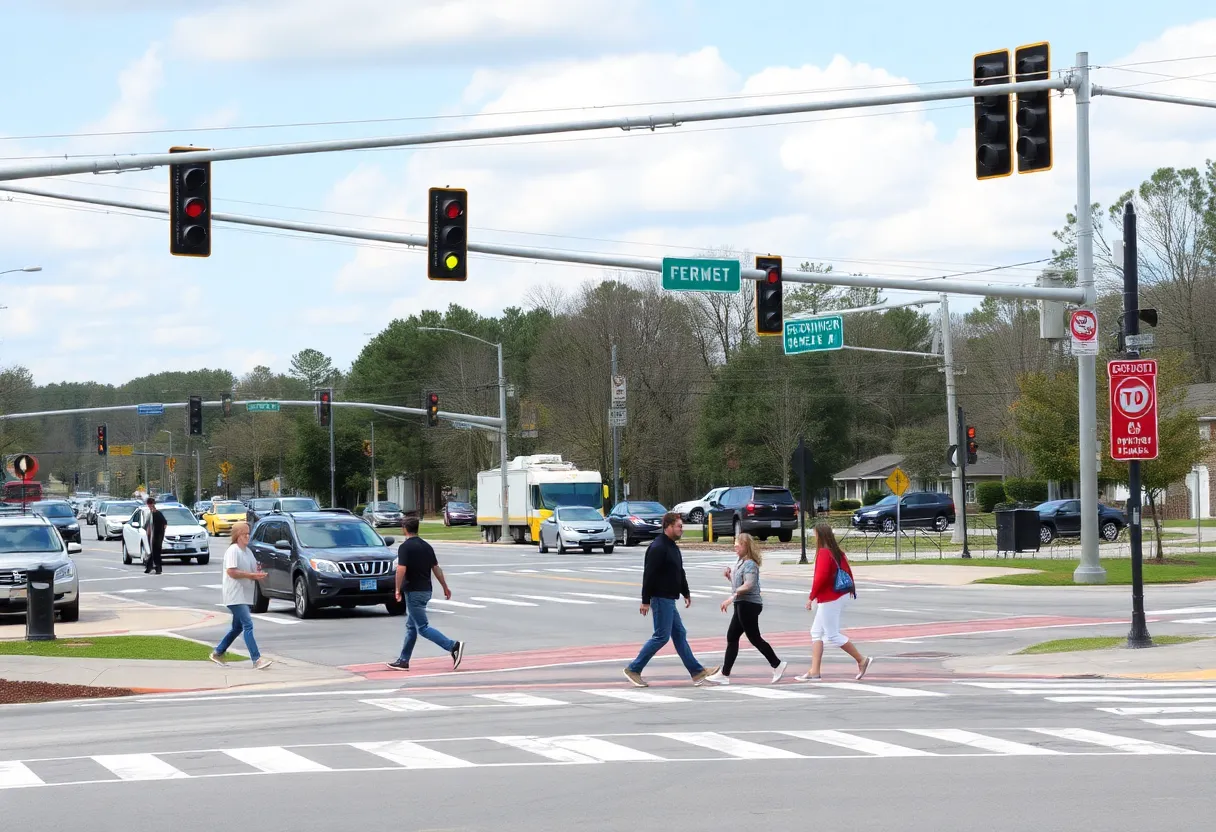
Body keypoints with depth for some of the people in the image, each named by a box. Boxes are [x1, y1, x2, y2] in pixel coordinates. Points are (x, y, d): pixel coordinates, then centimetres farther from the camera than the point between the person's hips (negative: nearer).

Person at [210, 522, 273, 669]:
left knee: (237, 627, 16)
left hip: (245, 596, 10)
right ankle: (257, 659, -21)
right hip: (235, 595, -10)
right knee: (248, 625, -16)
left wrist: (258, 574, 0)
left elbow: (253, 571, 22)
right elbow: (231, 572, -20)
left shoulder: (248, 552, 15)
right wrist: (251, 575, -22)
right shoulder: (233, 550, -11)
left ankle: (217, 653, 29)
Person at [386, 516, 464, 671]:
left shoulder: (405, 547, -13)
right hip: (426, 590, 9)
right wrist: (445, 587, 19)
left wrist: (398, 590, -12)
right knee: (411, 626, 15)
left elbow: (401, 570, -21)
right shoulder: (426, 546, 10)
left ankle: (453, 646, -23)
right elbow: (436, 568, 13)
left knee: (423, 627, -9)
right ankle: (403, 661, 19)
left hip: (413, 592, -9)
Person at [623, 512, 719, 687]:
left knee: (679, 634, 11)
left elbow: (680, 573, 25)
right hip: (661, 598, -10)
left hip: (669, 599, 10)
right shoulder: (658, 547, -18)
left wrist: (686, 593, 24)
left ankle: (697, 672, 14)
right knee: (662, 636, -7)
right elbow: (649, 575, -21)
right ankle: (633, 669, -1)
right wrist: (646, 601, -23)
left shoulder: (672, 547, 15)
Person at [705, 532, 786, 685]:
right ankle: (724, 674, 9)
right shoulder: (740, 562, 17)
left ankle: (777, 665, 5)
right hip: (742, 605, 11)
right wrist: (729, 576, 7)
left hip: (748, 604, -11)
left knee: (754, 638, -5)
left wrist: (732, 597, -32)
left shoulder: (749, 564, -14)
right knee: (732, 638, 9)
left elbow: (748, 585, -27)